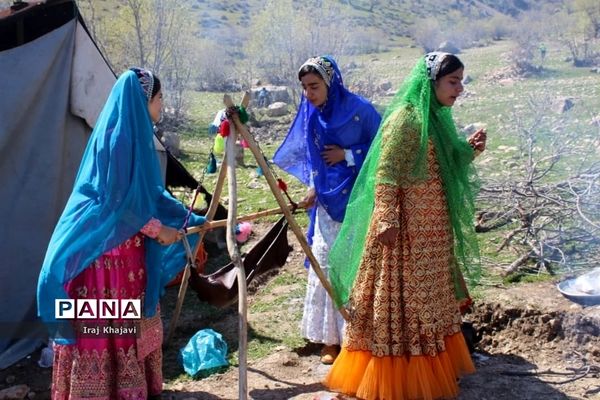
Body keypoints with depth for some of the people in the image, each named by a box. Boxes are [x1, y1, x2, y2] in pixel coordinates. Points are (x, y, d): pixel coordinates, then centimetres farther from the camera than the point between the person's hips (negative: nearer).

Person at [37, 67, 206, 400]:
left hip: (125, 245, 10)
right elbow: (120, 200, -21)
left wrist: (192, 220, 21)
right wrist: (157, 229, -10)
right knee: (108, 325, 0)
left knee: (130, 321, 16)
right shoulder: (120, 136, -17)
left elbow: (151, 193, 18)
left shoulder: (133, 134, 12)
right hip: (106, 248, -10)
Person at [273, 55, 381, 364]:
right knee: (326, 265, 4)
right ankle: (330, 338, 13)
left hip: (357, 200, -4)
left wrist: (347, 155, -13)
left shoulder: (358, 109, -10)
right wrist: (313, 187, 4)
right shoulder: (310, 114, 5)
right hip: (327, 201, 5)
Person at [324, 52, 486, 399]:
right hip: (406, 226, -9)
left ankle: (431, 365, 32)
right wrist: (387, 219, -24)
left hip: (433, 228, 10)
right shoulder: (406, 118, -16)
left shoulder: (436, 117, 12)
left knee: (428, 296, 18)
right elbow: (385, 172, -20)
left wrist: (470, 149, 4)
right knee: (403, 296, 0)